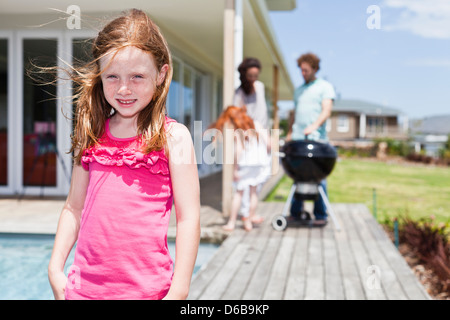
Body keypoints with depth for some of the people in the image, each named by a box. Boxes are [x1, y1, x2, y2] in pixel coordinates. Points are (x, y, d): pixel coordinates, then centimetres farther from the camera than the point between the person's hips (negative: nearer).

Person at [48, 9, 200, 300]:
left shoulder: (173, 137, -7)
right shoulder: (92, 135, 6)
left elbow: (189, 218, -9)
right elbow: (74, 207, 12)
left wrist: (179, 291, -11)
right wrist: (55, 268, 10)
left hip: (146, 288, -3)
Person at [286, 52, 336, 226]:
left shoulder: (325, 86, 6)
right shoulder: (298, 90, 23)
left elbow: (327, 111, -7)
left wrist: (314, 126, -24)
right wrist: (289, 134, 18)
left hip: (316, 139, -5)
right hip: (297, 140, 5)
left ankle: (320, 215, -1)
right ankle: (295, 212, 9)